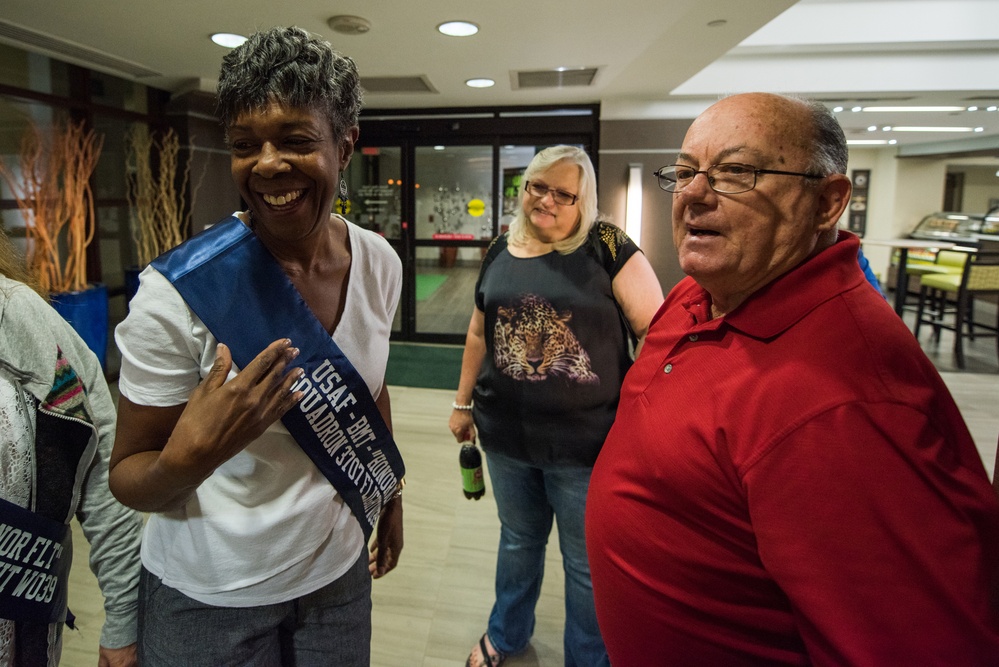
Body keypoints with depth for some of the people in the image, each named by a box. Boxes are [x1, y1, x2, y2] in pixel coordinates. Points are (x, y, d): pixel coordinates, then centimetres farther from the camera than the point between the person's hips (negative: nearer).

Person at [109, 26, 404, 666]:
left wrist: (391, 497, 13)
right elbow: (128, 478, -14)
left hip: (339, 572, 4)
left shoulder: (380, 263, -11)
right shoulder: (178, 290, -24)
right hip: (210, 600, -3)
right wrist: (190, 456, -34)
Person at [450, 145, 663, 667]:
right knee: (517, 540, 26)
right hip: (506, 435, 5)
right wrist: (462, 402, 17)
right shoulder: (500, 252, 5)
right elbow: (479, 332, 14)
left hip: (588, 442, -4)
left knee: (587, 562, 15)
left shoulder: (607, 248, -10)